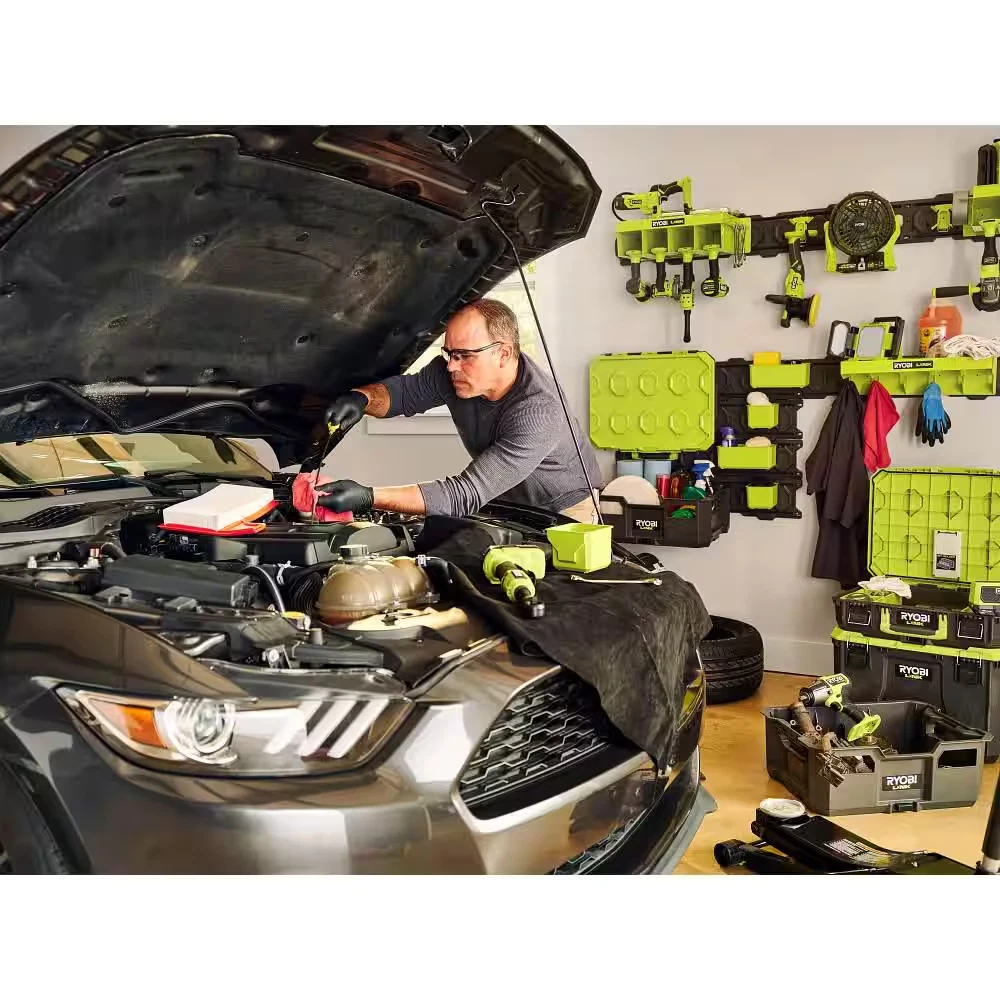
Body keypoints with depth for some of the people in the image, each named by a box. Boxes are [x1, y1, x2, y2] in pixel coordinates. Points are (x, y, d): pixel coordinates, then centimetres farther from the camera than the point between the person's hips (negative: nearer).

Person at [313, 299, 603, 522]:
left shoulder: (539, 411, -37)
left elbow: (468, 494, -41)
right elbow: (404, 391, 1)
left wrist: (370, 498, -48)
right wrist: (361, 398, -26)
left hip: (564, 510, -6)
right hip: (507, 503, 6)